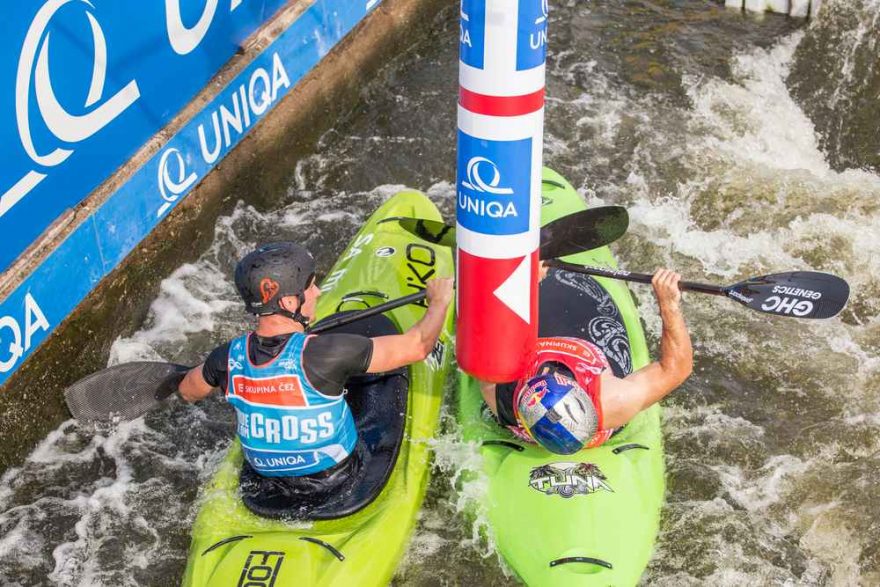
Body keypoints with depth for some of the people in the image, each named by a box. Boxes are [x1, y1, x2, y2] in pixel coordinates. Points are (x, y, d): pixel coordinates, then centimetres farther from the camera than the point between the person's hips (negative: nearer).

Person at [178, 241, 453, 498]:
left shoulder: (229, 357, -19)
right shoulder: (324, 353, -33)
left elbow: (188, 392, 4)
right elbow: (416, 346, -27)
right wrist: (439, 301, -9)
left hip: (262, 479, 4)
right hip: (333, 477, -4)